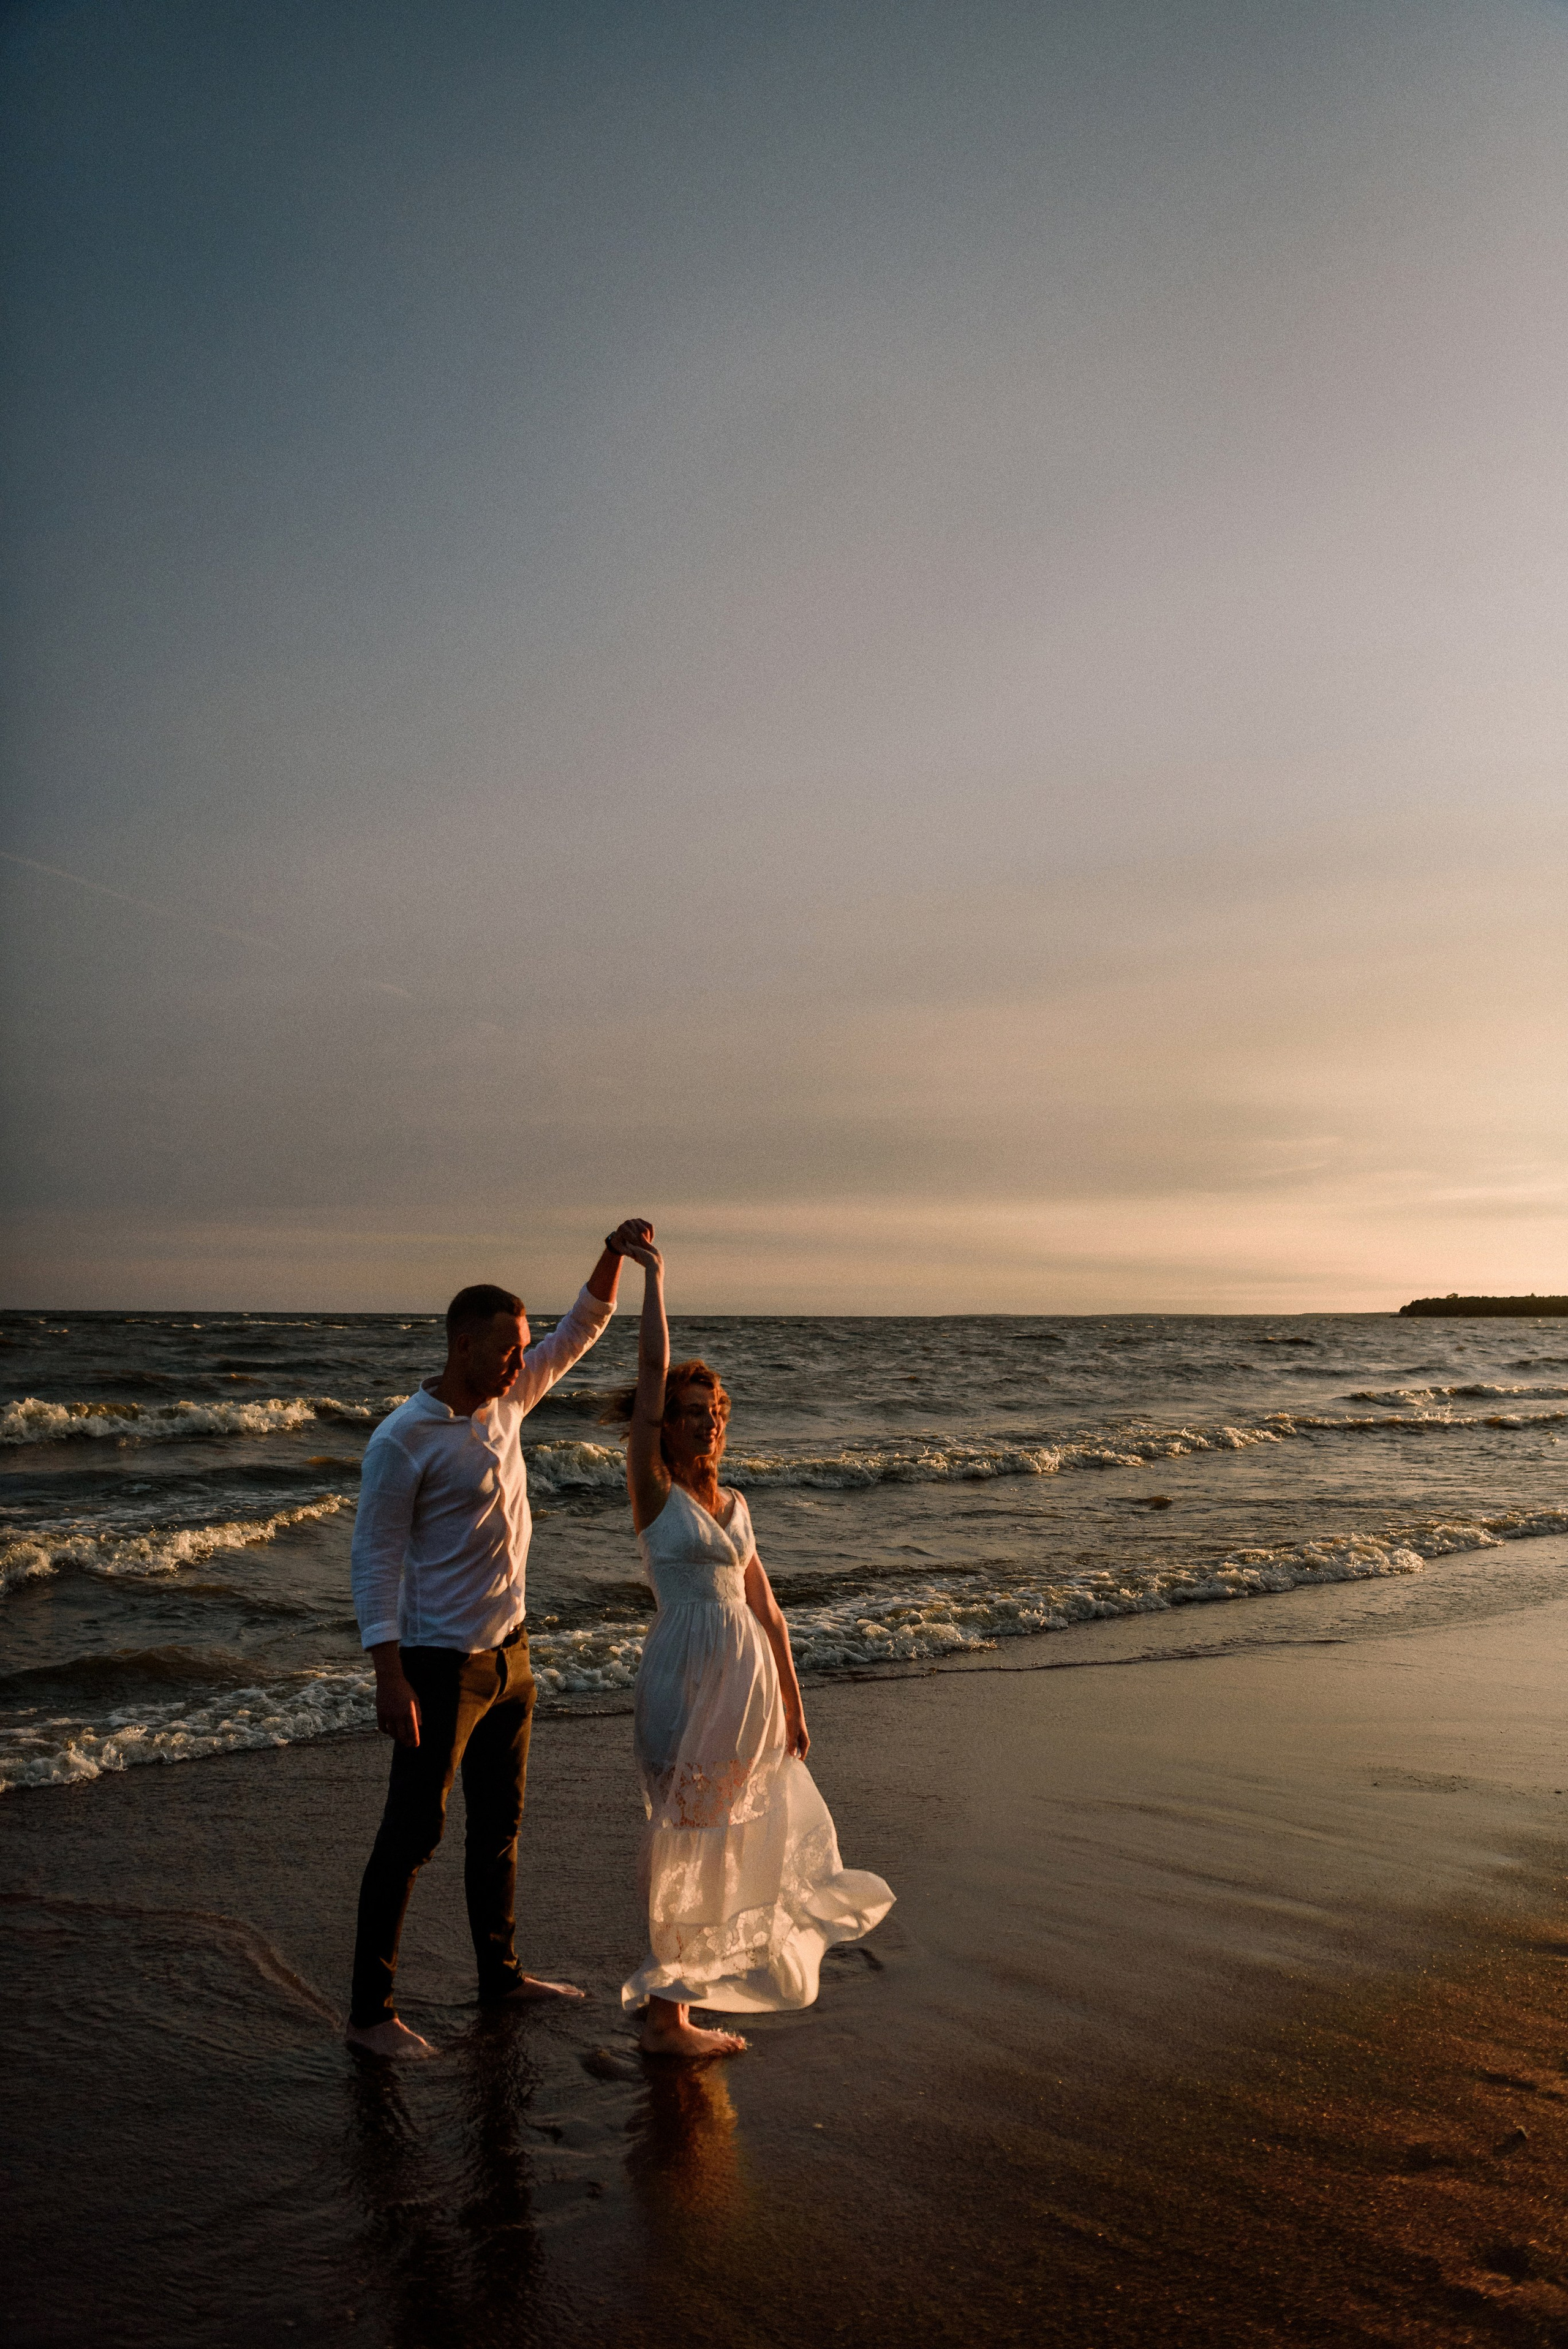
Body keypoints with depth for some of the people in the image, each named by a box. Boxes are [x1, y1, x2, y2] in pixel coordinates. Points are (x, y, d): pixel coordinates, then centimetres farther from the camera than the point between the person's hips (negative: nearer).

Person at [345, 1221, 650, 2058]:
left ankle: (500, 1973, 34)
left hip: (508, 1652, 8)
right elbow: (375, 1559, -16)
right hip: (441, 1663, -8)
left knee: (499, 1823, 19)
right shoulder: (402, 1440, -17)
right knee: (413, 1832, 0)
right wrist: (390, 1677, -21)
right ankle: (370, 2012, 12)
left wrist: (617, 1255, -5)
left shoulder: (506, 1402, 4)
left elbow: (580, 1330, 11)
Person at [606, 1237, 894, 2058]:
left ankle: (674, 1979, 34)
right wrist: (652, 1275, -12)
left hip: (748, 1678, 7)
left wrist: (792, 1702, 15)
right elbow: (653, 1371, -14)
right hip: (685, 1676, -7)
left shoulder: (733, 1506, 11)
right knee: (684, 1838, 2)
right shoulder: (655, 1492, -7)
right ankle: (666, 2014, 15)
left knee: (728, 1835, 16)